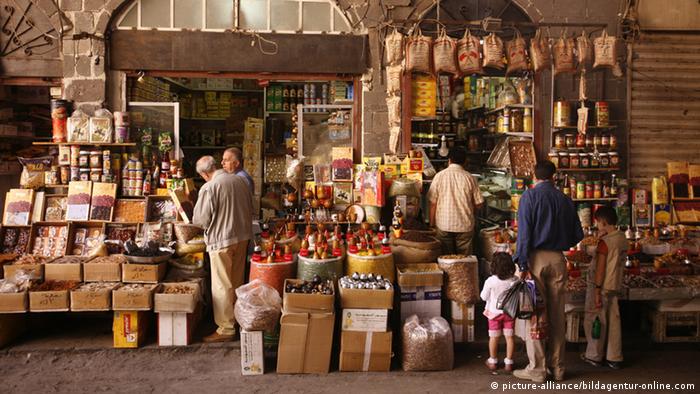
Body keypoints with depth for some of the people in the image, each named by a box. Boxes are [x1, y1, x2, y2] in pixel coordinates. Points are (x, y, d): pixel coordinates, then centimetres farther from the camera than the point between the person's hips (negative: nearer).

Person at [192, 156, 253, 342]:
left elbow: (201, 219, -14)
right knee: (237, 282, 19)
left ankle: (226, 328, 9)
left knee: (222, 286, 2)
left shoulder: (208, 188, -17)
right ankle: (238, 319, 32)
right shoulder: (240, 180, 4)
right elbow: (250, 210, 12)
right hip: (242, 237, 7)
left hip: (221, 240, -7)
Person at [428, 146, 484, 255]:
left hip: (444, 225, 0)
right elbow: (478, 204, 0)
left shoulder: (439, 176, -5)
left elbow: (433, 203, -4)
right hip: (465, 226, 0)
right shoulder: (469, 178, -4)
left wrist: (432, 224, 6)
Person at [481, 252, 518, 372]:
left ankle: (493, 362, 23)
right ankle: (508, 362, 17)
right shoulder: (514, 280, -14)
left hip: (494, 312, -1)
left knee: (494, 337, 11)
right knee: (509, 337, 11)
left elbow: (484, 297, -9)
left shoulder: (490, 281, -20)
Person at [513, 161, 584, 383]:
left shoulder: (529, 196, -4)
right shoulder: (565, 200, 8)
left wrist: (522, 262, -13)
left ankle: (537, 369, 5)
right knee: (557, 315, 10)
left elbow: (524, 231, -13)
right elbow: (577, 235, 10)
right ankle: (557, 367, 18)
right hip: (558, 259, 4)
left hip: (536, 257, -4)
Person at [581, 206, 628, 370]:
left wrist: (597, 291, -16)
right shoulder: (623, 239, 6)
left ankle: (594, 356, 14)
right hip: (614, 286, 8)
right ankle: (614, 358, 16)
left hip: (601, 286, -8)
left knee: (594, 321, 4)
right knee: (613, 321, 11)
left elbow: (600, 268, -19)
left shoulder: (605, 241, -18)